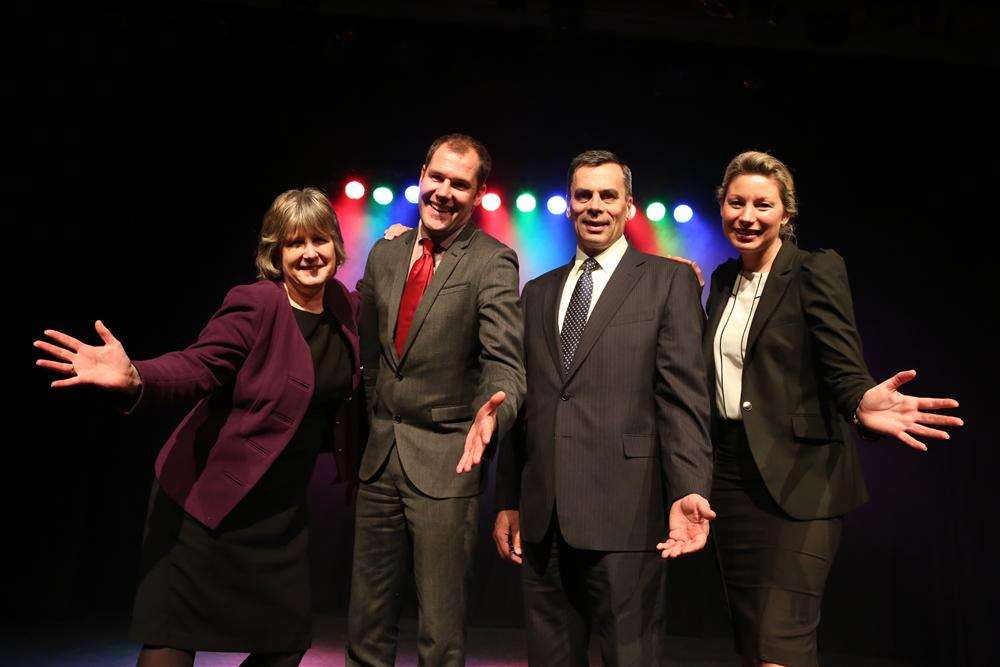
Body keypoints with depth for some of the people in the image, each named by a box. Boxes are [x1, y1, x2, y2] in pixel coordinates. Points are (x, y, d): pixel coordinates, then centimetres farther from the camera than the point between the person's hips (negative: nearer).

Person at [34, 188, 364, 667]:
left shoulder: (344, 306, 4)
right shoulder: (253, 306, -16)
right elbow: (196, 367, -22)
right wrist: (135, 378, -43)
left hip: (282, 506, 6)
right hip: (209, 497, -6)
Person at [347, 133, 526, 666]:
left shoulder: (493, 262, -9)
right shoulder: (385, 254, 8)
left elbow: (505, 360, -20)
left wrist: (493, 413, -39)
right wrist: (373, 416, 15)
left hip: (446, 461, -5)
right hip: (380, 456, 6)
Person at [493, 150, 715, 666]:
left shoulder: (669, 281, 2)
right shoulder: (538, 292, 16)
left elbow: (684, 397, -6)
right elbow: (524, 403, 15)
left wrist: (687, 491, -18)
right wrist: (507, 501, 13)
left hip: (623, 515, -4)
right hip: (541, 517, 5)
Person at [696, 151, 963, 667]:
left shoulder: (817, 270, -6)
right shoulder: (724, 280, 12)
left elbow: (842, 367, -16)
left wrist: (862, 403, -36)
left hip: (798, 476, -6)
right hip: (730, 471, 6)